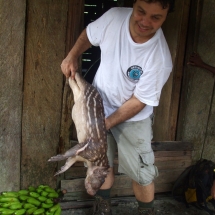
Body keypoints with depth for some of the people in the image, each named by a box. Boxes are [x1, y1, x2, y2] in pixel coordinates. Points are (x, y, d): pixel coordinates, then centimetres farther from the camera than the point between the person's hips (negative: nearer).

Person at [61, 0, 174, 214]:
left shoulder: (160, 59, -31)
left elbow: (137, 102, -21)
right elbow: (89, 34, 2)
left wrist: (106, 123, -20)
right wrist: (72, 56, -12)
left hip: (133, 118, -3)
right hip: (99, 106, 4)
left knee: (141, 172, 3)